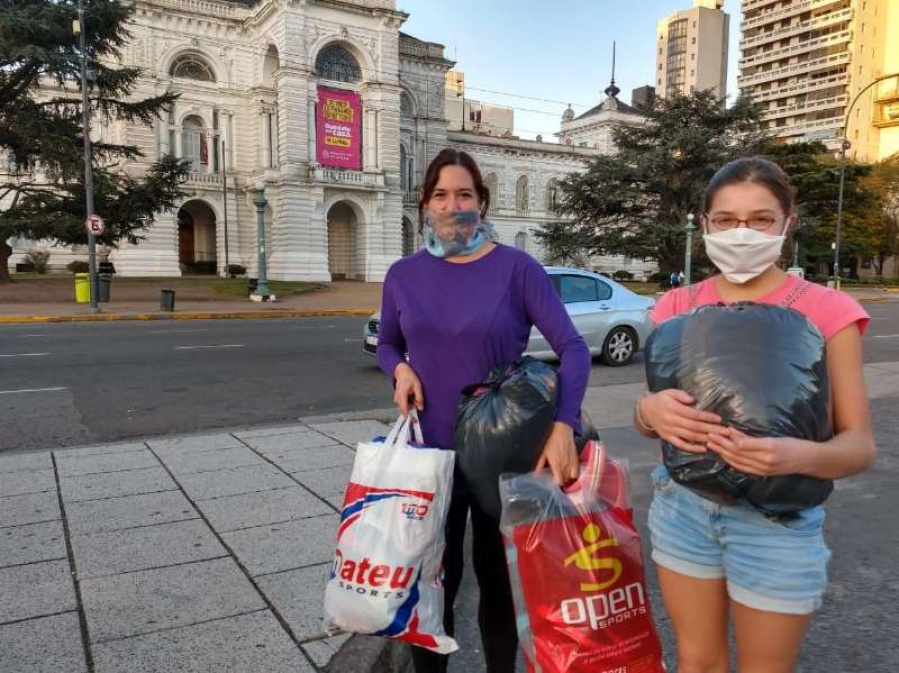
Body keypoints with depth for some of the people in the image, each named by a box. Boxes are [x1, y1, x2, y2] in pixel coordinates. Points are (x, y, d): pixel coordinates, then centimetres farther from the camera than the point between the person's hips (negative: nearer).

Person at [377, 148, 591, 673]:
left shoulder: (516, 268, -10)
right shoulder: (404, 275, 0)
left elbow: (572, 346, -14)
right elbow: (388, 343, 15)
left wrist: (564, 425, -29)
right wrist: (400, 369, -8)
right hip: (430, 453, 2)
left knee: (497, 578, 16)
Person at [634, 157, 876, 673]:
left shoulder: (825, 311, -10)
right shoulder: (678, 307, 0)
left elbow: (860, 446, -10)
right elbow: (649, 417, 4)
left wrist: (800, 456, -32)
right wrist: (650, 411, -20)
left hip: (776, 520, -2)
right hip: (682, 505, 3)